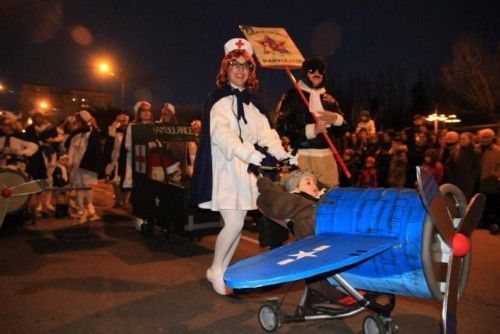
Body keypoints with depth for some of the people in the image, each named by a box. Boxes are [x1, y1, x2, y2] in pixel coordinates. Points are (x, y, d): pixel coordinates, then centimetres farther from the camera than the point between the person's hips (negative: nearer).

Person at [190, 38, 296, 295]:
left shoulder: (253, 101, 15)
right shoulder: (219, 98, -4)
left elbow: (265, 133, 7)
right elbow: (221, 134, -20)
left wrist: (282, 154, -11)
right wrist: (252, 154, -33)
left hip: (245, 169, 6)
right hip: (225, 168, -6)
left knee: (237, 224, 6)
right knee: (234, 224, -11)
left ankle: (222, 271, 22)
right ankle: (215, 271, 10)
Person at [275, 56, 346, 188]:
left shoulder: (329, 99, 20)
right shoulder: (292, 96, 2)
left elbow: (344, 128, 19)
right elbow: (282, 127, -9)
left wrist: (336, 119, -3)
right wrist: (311, 129, -14)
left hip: (327, 155, 5)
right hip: (302, 156, -5)